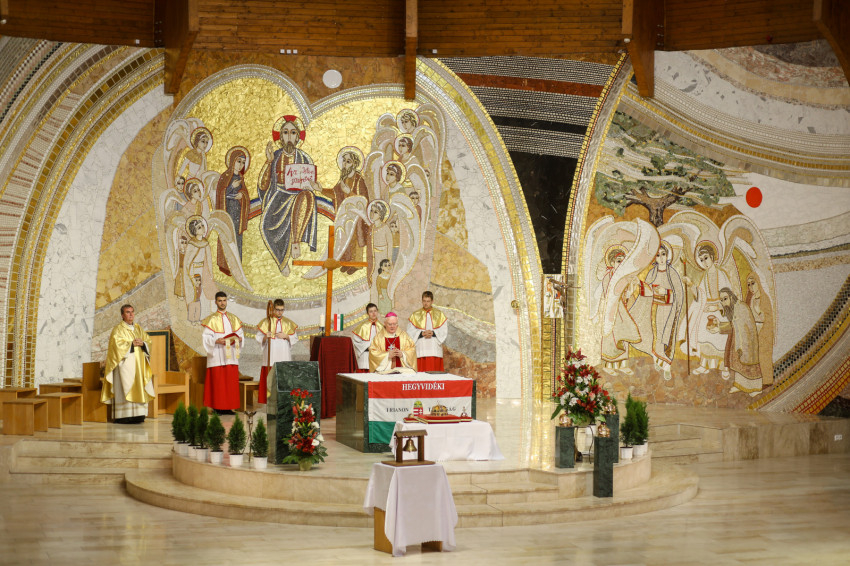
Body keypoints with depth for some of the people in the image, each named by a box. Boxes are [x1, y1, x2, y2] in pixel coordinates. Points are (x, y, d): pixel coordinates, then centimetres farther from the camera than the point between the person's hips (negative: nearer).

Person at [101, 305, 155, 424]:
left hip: (138, 365, 6)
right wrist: (132, 344, -16)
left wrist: (142, 343, -9)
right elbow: (117, 344, -15)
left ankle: (137, 415, 5)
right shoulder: (118, 330, -2)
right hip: (125, 364, -6)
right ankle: (123, 416, -11)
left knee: (139, 389, 2)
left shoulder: (138, 329, 17)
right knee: (125, 388, -11)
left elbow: (148, 341, 11)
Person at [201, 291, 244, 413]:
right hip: (217, 356, -4)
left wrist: (239, 338, -6)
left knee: (231, 381, 2)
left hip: (231, 356, 4)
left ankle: (228, 407, 6)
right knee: (217, 382, -6)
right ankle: (217, 408, -2)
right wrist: (217, 341, -21)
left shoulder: (233, 318, 14)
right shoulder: (211, 320, 0)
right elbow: (206, 338, -5)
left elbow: (240, 333, 16)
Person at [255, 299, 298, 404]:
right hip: (270, 355, -2)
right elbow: (259, 338, 4)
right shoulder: (266, 322, 6)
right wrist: (265, 337, -17)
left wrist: (286, 336, -8)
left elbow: (295, 338, 10)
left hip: (284, 355, 2)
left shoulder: (288, 323, 11)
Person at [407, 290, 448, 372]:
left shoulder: (440, 315, 10)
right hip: (420, 352, 0)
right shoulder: (415, 315, 9)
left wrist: (433, 333, -13)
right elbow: (410, 332, 3)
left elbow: (444, 331, 3)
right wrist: (421, 333, -13)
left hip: (435, 351, 1)